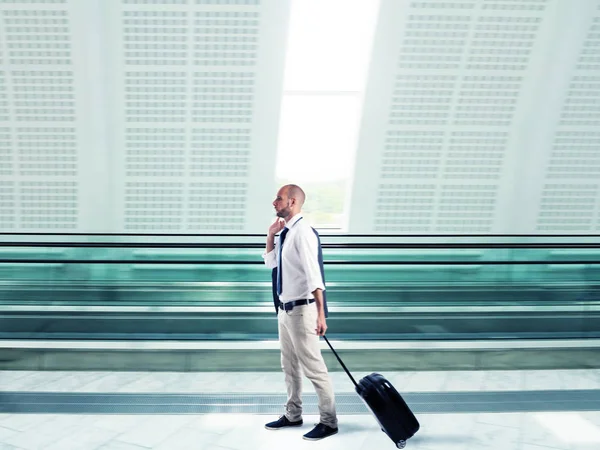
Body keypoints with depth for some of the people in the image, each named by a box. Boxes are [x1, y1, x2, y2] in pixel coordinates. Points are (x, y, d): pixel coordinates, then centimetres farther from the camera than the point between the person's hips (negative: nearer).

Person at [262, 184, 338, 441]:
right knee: (289, 366, 19)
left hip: (301, 309, -9)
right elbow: (270, 263, 22)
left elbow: (314, 275, -23)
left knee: (313, 367, -1)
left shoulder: (302, 232, -18)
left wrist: (320, 314, -27)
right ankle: (293, 415, 33)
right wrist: (271, 234, 9)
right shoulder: (285, 233, 8)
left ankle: (328, 421, 11)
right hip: (284, 309, 9)